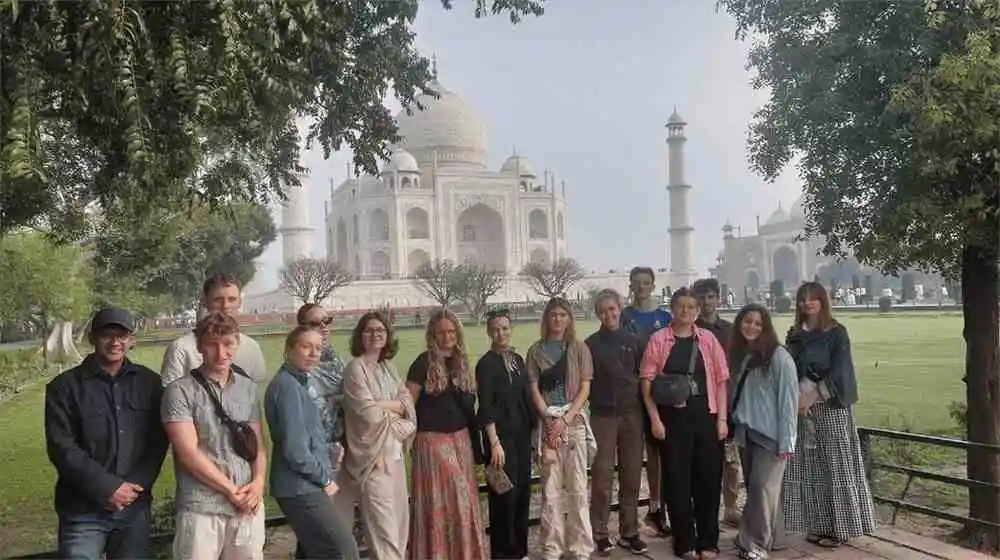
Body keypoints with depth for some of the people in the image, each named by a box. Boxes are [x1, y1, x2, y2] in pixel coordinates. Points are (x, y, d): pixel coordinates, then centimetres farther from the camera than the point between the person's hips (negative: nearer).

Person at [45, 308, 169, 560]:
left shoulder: (149, 383, 7)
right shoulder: (65, 386, -1)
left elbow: (158, 441, 5)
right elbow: (61, 448, -7)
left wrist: (136, 486, -8)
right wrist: (107, 488, -13)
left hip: (135, 507, 2)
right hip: (83, 511, -2)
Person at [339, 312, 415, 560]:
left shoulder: (388, 366, 11)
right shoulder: (356, 368, -11)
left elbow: (407, 400, 4)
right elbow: (369, 414, -18)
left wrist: (383, 405, -13)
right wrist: (396, 409, -3)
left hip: (394, 449, 7)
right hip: (372, 451, -7)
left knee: (399, 514, 12)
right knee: (382, 520, -5)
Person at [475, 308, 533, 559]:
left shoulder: (517, 359, 10)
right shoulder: (486, 363, -9)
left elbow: (525, 397, 12)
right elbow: (486, 407, -14)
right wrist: (494, 443, -19)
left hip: (522, 435, 6)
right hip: (501, 436, -6)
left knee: (523, 493, 12)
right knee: (504, 496, 0)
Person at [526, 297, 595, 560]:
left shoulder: (579, 349, 5)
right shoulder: (536, 351, 7)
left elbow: (584, 389, 0)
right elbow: (534, 390, 2)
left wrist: (565, 420, -11)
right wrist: (550, 420, -10)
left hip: (575, 421, 0)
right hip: (548, 422, 0)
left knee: (577, 486, 2)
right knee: (550, 487, 1)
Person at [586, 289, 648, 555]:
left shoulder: (633, 341, 7)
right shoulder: (591, 344, 3)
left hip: (631, 415, 2)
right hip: (603, 416, -2)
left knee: (631, 477, 5)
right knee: (602, 477, -1)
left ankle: (629, 532, 16)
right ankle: (600, 534, 8)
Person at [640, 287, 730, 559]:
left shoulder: (708, 339, 5)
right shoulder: (659, 340, 0)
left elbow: (720, 381, 5)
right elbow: (647, 382, -2)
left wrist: (722, 419, -1)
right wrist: (655, 419, -8)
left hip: (705, 416, 2)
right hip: (672, 417, -1)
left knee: (708, 479, 6)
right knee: (676, 481, 4)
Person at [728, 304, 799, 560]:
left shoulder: (779, 356, -11)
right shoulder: (739, 355, 8)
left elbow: (788, 399, -13)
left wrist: (786, 440, -16)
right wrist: (733, 426, 6)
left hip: (770, 434, -6)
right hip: (745, 433, 7)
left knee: (762, 487, -5)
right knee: (754, 487, 12)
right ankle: (770, 537, 26)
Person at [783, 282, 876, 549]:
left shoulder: (836, 333, -4)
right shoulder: (794, 336, 11)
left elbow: (839, 372, -11)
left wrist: (813, 395, -16)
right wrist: (794, 397, -1)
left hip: (830, 407, -5)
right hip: (801, 407, 5)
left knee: (836, 465, -2)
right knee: (809, 467, 6)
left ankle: (841, 527, 6)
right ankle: (819, 525, 13)